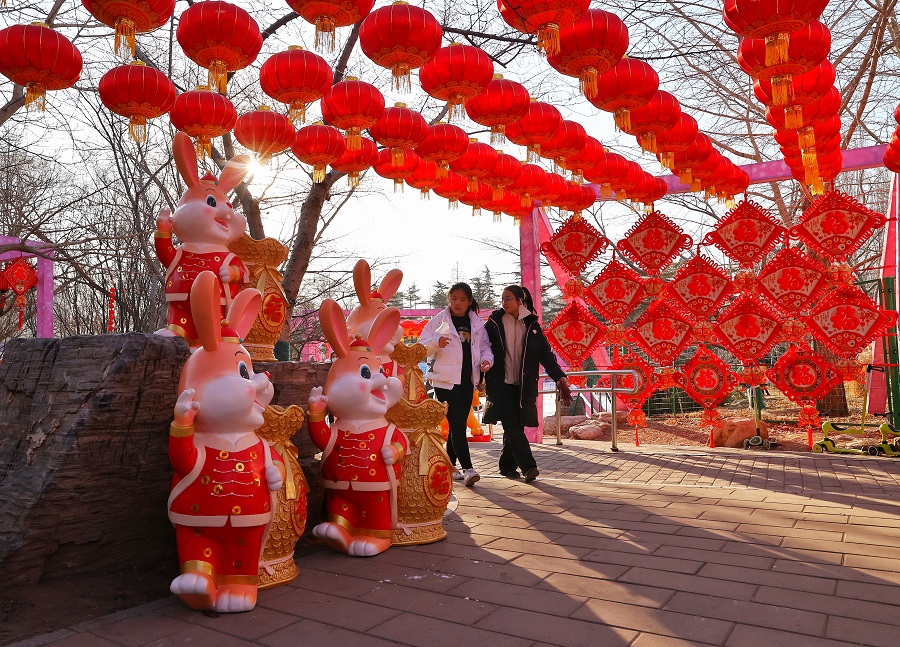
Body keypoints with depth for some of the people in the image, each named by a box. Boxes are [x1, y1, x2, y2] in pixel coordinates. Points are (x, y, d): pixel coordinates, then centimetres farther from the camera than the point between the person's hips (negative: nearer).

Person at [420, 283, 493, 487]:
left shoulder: (478, 324, 10)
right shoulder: (439, 321, 0)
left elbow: (485, 346, 17)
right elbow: (422, 346, -2)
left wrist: (487, 359, -5)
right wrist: (436, 342, -23)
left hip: (467, 381, 5)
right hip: (445, 380, -5)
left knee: (458, 425, 11)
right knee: (457, 425, -12)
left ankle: (449, 464, 25)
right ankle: (467, 469, -12)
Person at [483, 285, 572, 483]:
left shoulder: (531, 324, 7)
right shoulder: (494, 324, 1)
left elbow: (545, 352, 3)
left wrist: (559, 377, -8)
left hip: (523, 385, 3)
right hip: (501, 384, -2)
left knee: (515, 426, 6)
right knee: (512, 426, -11)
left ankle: (507, 465, 20)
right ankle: (528, 466, -12)